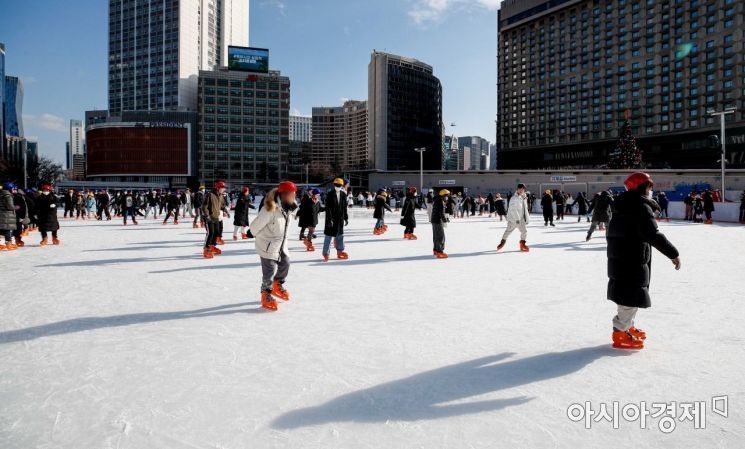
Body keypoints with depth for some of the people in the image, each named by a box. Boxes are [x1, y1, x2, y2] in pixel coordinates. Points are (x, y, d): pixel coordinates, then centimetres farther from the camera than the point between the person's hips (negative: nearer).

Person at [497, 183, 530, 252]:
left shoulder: (524, 198, 8)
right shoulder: (514, 199, -17)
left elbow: (525, 209, 18)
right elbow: (512, 210, -22)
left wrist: (527, 218, 16)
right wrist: (517, 219, -26)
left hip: (521, 219, 6)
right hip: (513, 219, -6)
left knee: (524, 231, -4)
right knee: (508, 231, 6)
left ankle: (522, 244, 9)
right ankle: (503, 242, 26)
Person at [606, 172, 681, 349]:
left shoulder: (623, 206, 14)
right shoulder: (641, 206, -15)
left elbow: (612, 233, 23)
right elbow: (653, 235, -24)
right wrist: (673, 253, -21)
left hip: (618, 259, 10)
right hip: (633, 261, -10)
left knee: (627, 294, 21)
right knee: (633, 296, -3)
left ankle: (627, 327, 33)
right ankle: (620, 334, 0)